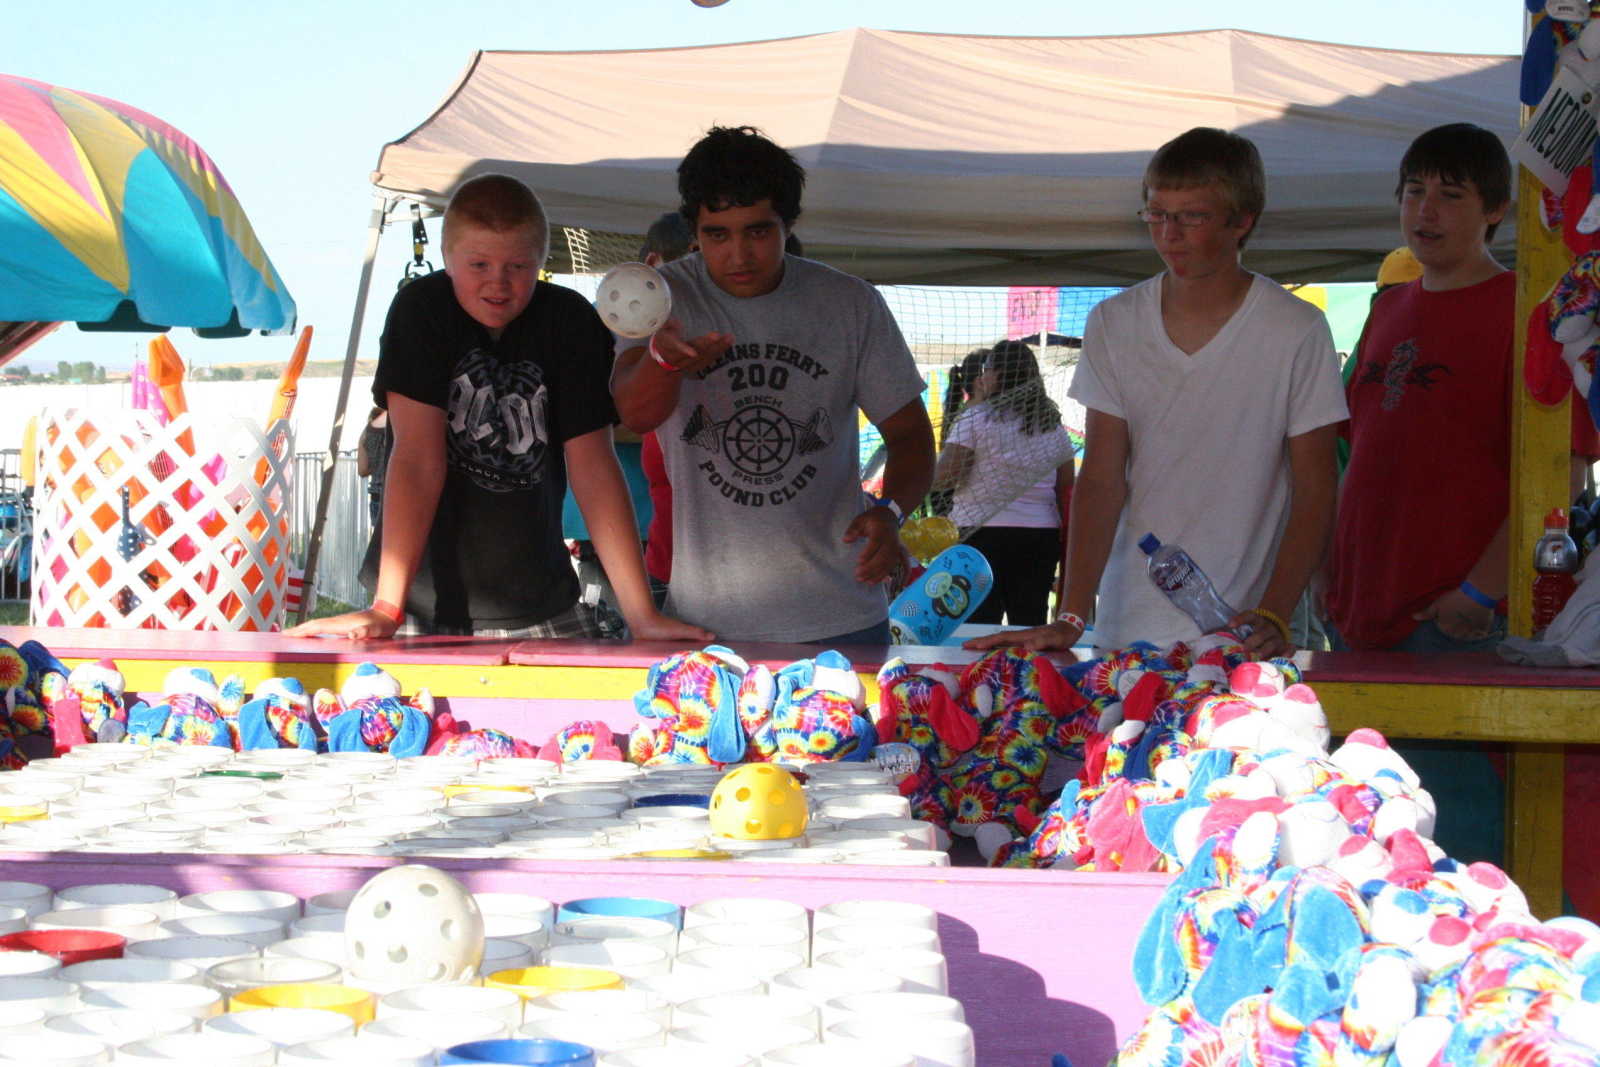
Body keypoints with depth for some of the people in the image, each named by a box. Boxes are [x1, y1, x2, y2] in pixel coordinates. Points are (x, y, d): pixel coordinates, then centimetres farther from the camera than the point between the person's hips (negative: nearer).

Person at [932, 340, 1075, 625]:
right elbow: (1067, 492, 11)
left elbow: (942, 478, -8)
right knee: (1030, 626, 6)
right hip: (1040, 537, 4)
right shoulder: (1053, 425, 10)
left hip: (981, 532, -4)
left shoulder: (978, 418, -4)